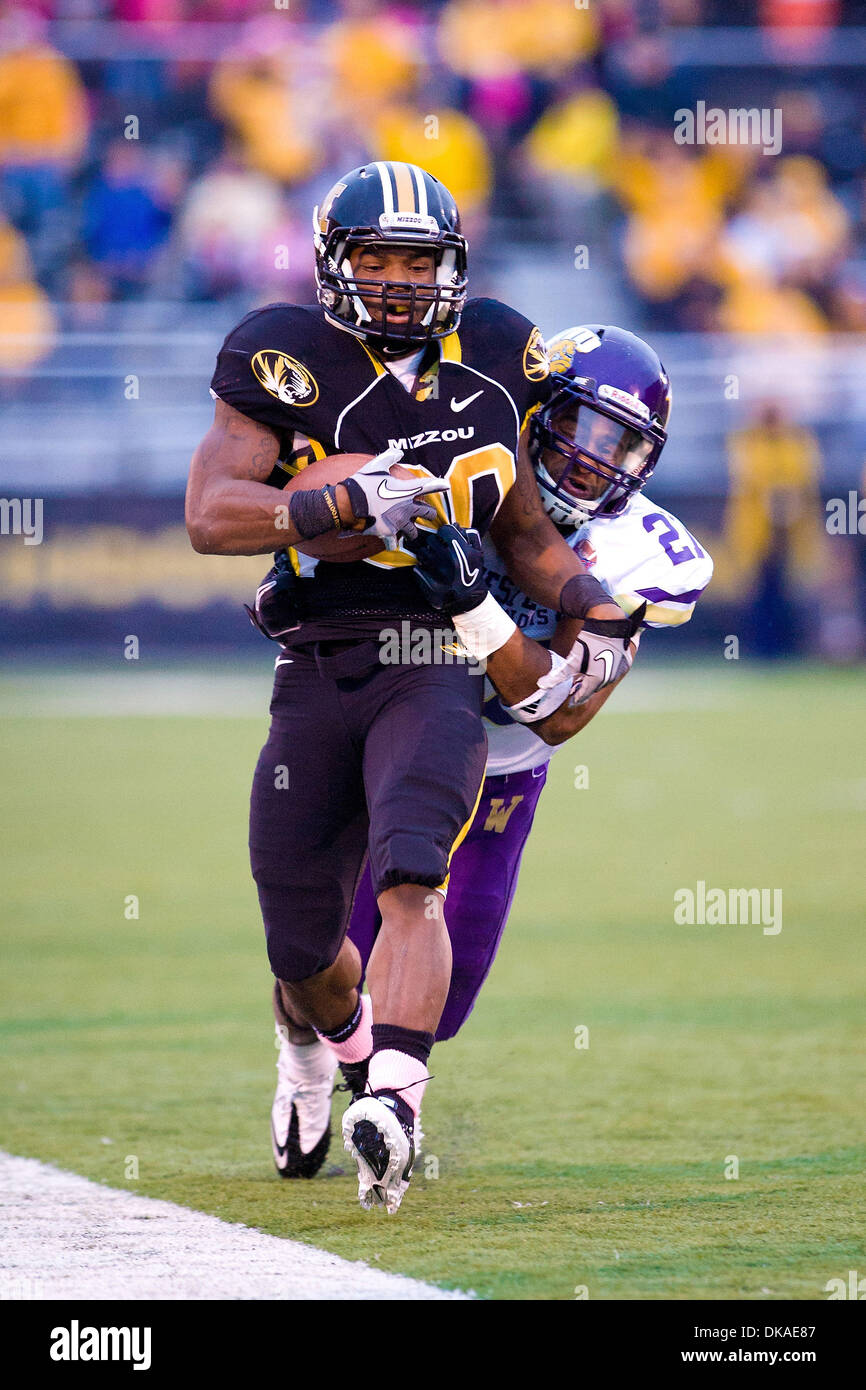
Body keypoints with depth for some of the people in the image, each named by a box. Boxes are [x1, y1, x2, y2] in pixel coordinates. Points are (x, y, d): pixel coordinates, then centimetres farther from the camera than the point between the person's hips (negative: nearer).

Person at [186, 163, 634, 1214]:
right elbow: (210, 515, -15)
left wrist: (596, 609, 7)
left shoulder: (491, 360, 7)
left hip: (436, 665, 0)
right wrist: (352, 502, -24)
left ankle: (391, 1104, -37)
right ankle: (324, 1042, 44)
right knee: (303, 947, 9)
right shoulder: (288, 361, -5)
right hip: (316, 680, 0)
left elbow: (520, 527, 21)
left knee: (409, 878, -26)